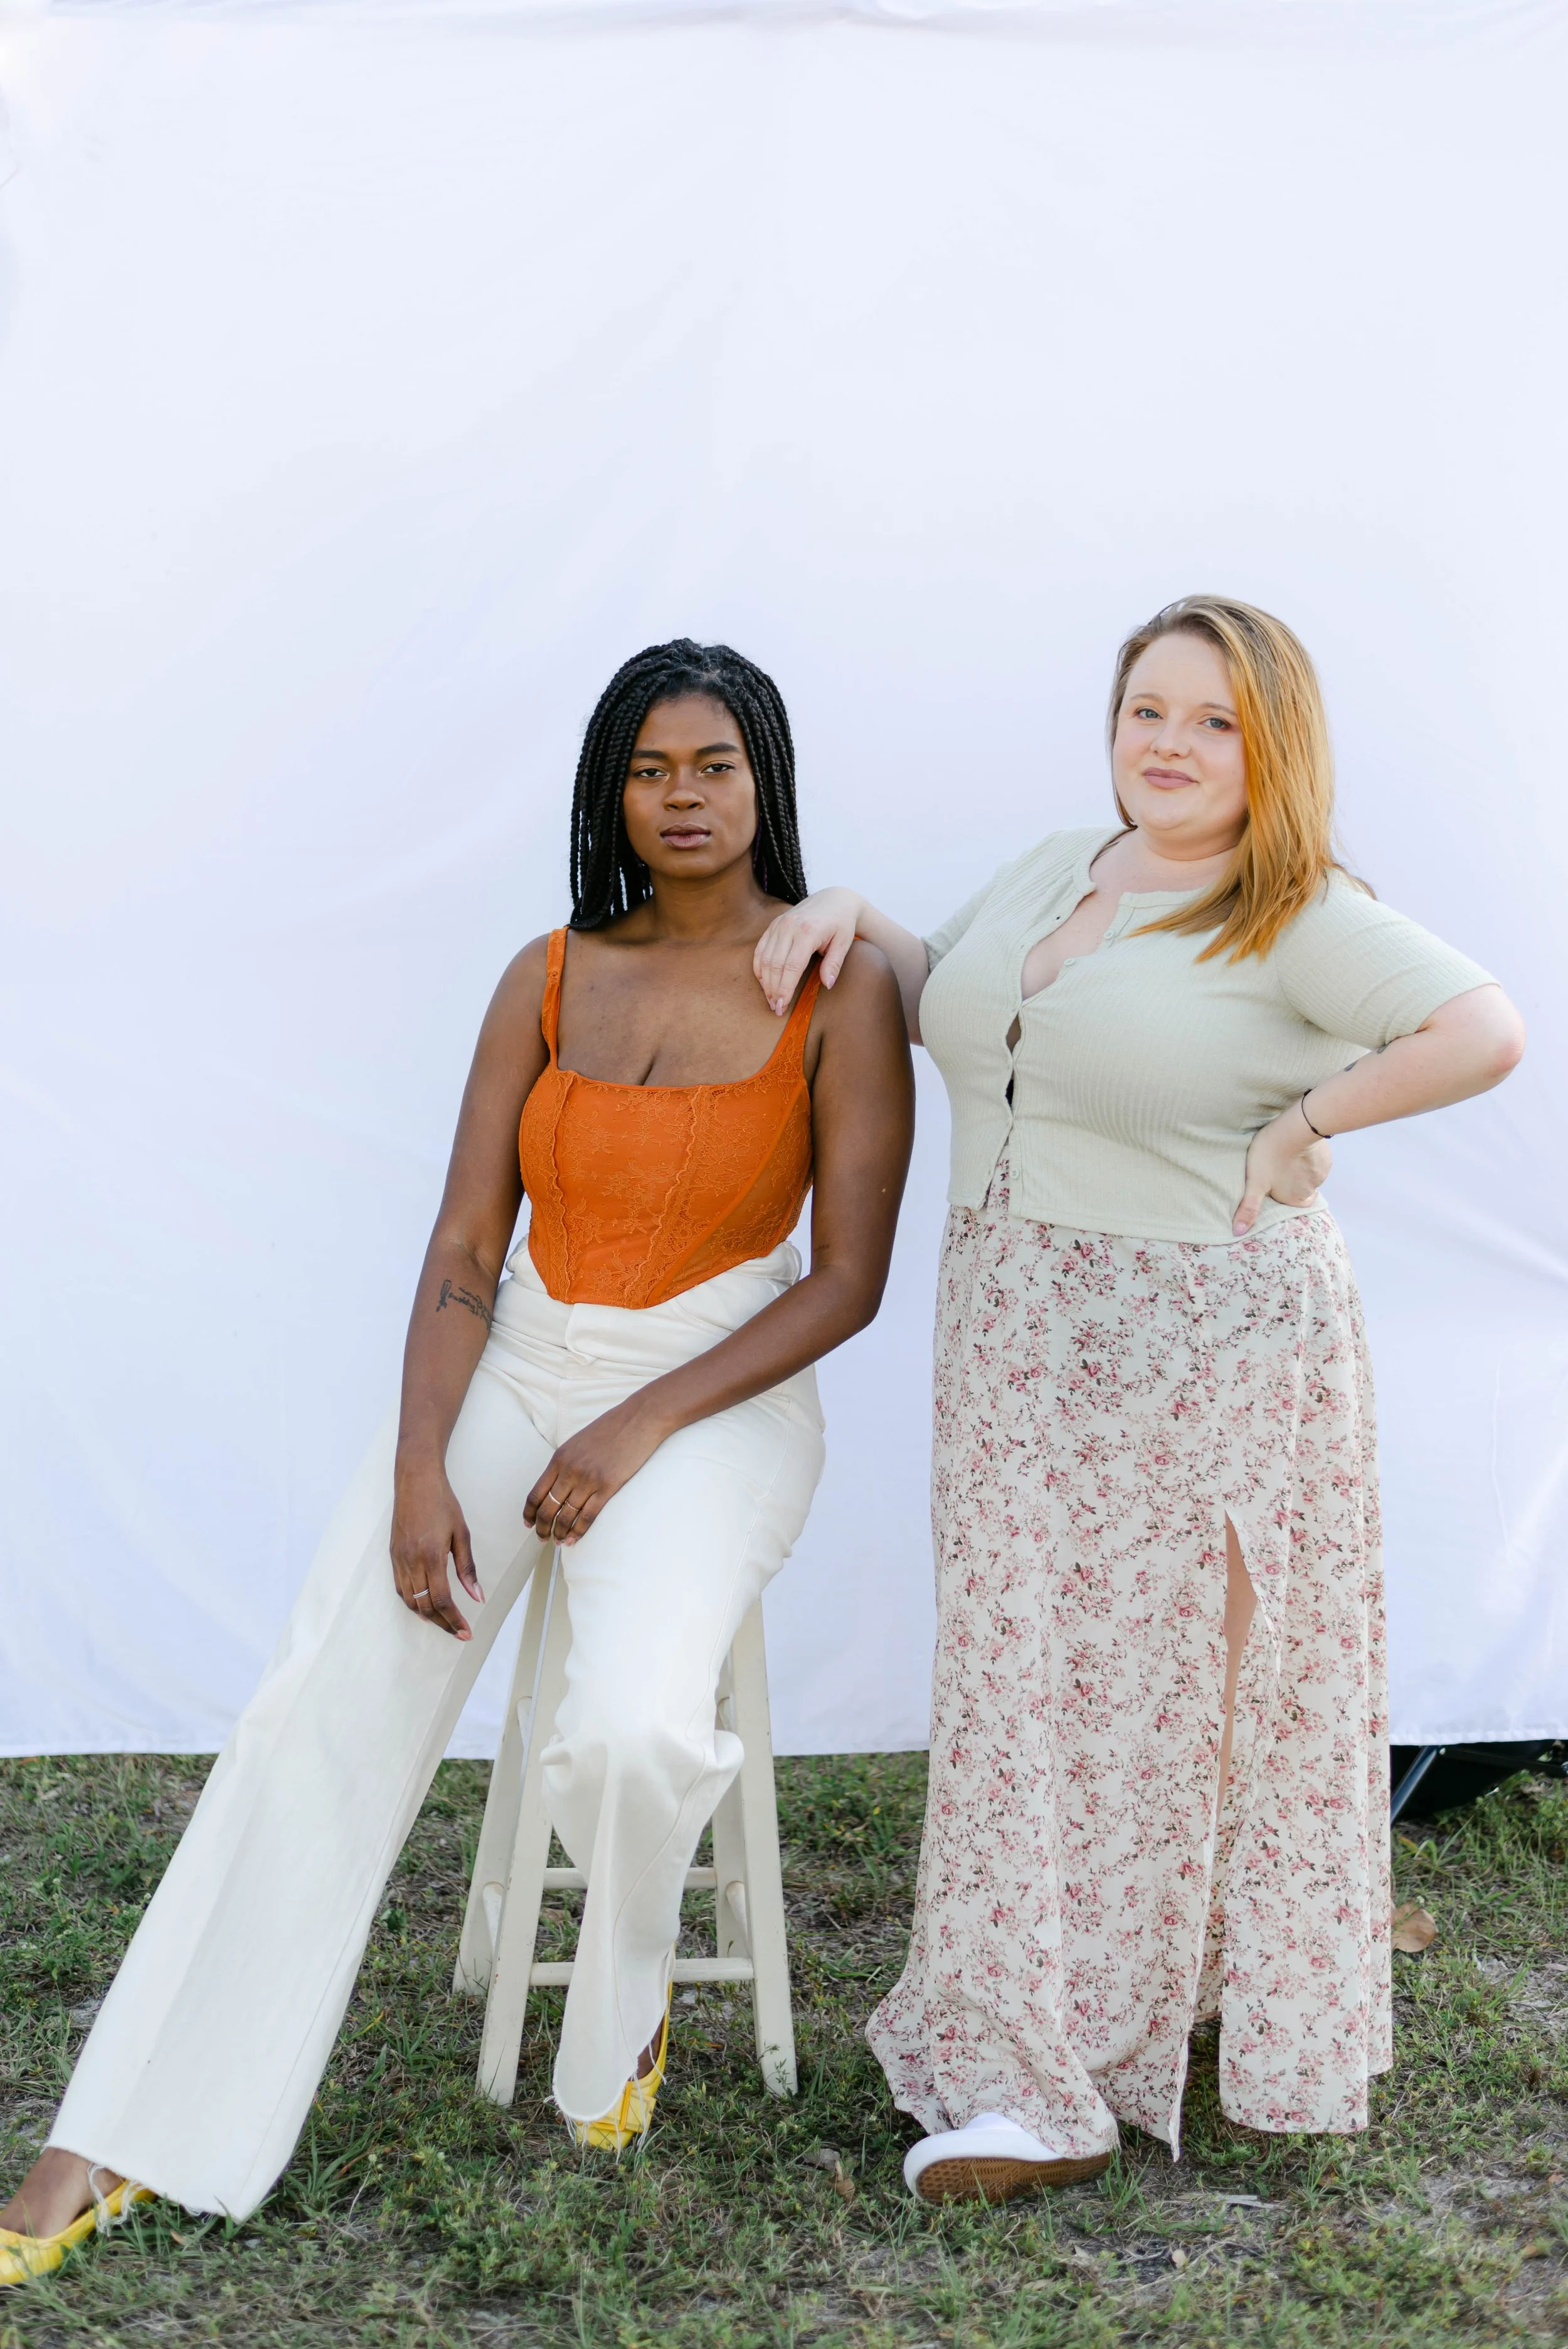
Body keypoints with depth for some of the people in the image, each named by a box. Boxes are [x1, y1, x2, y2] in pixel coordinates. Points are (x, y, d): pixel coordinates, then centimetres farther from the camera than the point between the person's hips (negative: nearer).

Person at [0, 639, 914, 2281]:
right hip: (516, 1372, 3)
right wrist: (420, 1467, -10)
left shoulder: (841, 989, -5)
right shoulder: (548, 981, 5)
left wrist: (643, 1429, -15)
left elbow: (850, 1279, -8)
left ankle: (625, 1992, 8)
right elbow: (463, 1248, 4)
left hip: (719, 1398, -3)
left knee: (629, 1729, -30)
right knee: (324, 1711, -15)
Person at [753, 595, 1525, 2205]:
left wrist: (1303, 1126, -15)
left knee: (1179, 1686, 6)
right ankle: (1039, 2072, 19)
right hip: (1023, 1349, 6)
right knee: (1029, 1679, 7)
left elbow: (1484, 1033, -21)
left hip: (1202, 1352, -6)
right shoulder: (1059, 869, 10)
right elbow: (940, 999, 25)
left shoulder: (1300, 923, -11)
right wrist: (847, 914, 8)